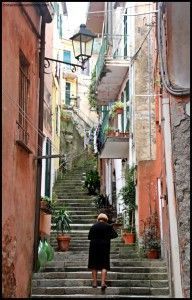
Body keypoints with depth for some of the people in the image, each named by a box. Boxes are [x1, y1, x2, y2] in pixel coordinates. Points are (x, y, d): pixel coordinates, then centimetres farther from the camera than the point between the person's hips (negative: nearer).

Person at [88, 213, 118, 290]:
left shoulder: (93, 226, -2)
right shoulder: (108, 226, -5)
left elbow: (89, 237, 1)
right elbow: (114, 235, -6)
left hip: (94, 247, 1)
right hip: (105, 247, -1)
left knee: (94, 265, 11)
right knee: (104, 265, 3)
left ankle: (94, 282, 13)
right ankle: (103, 282, -9)